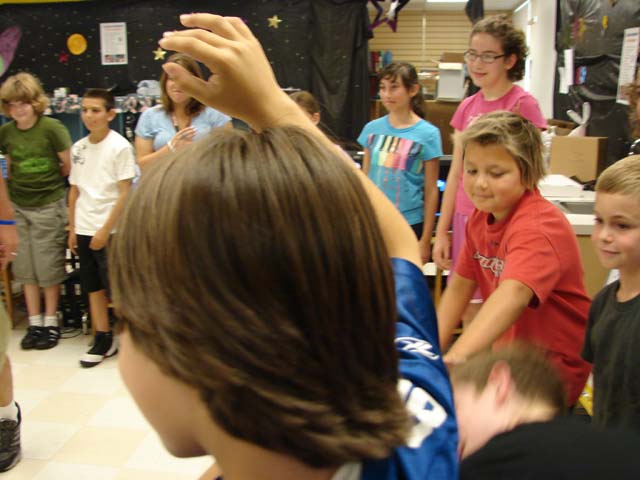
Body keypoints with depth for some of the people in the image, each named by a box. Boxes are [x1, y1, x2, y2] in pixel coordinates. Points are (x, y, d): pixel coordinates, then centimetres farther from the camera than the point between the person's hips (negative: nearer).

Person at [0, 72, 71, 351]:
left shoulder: (51, 128, -13)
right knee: (26, 267, 10)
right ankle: (34, 323, 21)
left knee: (49, 265, 5)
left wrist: (47, 181, 4)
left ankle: (51, 322, 18)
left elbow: (69, 166, -7)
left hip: (49, 205, -5)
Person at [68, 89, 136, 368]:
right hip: (84, 230, 6)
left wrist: (105, 230, -14)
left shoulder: (119, 146, -8)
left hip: (110, 230, -6)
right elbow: (75, 191, 14)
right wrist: (72, 229, 10)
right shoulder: (78, 148, 9)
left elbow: (125, 193, -11)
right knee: (93, 287, 11)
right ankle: (103, 339, 22)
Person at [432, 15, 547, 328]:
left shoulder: (523, 105, -8)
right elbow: (456, 174, 12)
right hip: (465, 221, 6)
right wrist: (442, 231, 10)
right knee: (469, 315, 11)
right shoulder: (467, 107, 10)